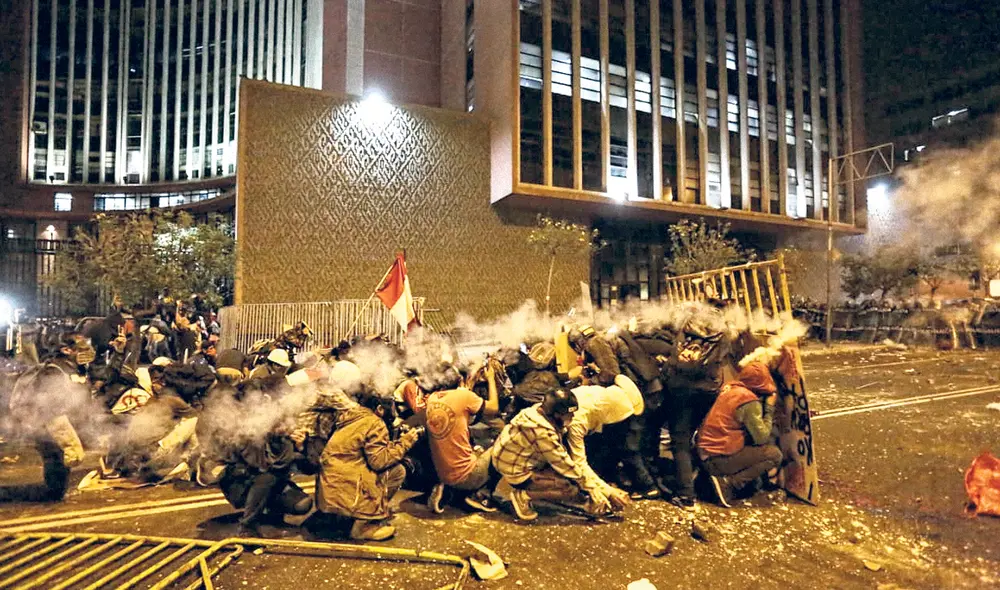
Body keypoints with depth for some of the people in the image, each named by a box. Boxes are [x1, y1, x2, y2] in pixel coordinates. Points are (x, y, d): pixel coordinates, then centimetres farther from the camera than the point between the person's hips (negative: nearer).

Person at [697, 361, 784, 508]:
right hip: (720, 459, -8)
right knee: (774, 454, -4)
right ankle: (728, 482, -9)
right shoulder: (750, 402, -16)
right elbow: (761, 438, -12)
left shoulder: (729, 388, 8)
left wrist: (765, 406, 8)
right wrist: (769, 408, -2)